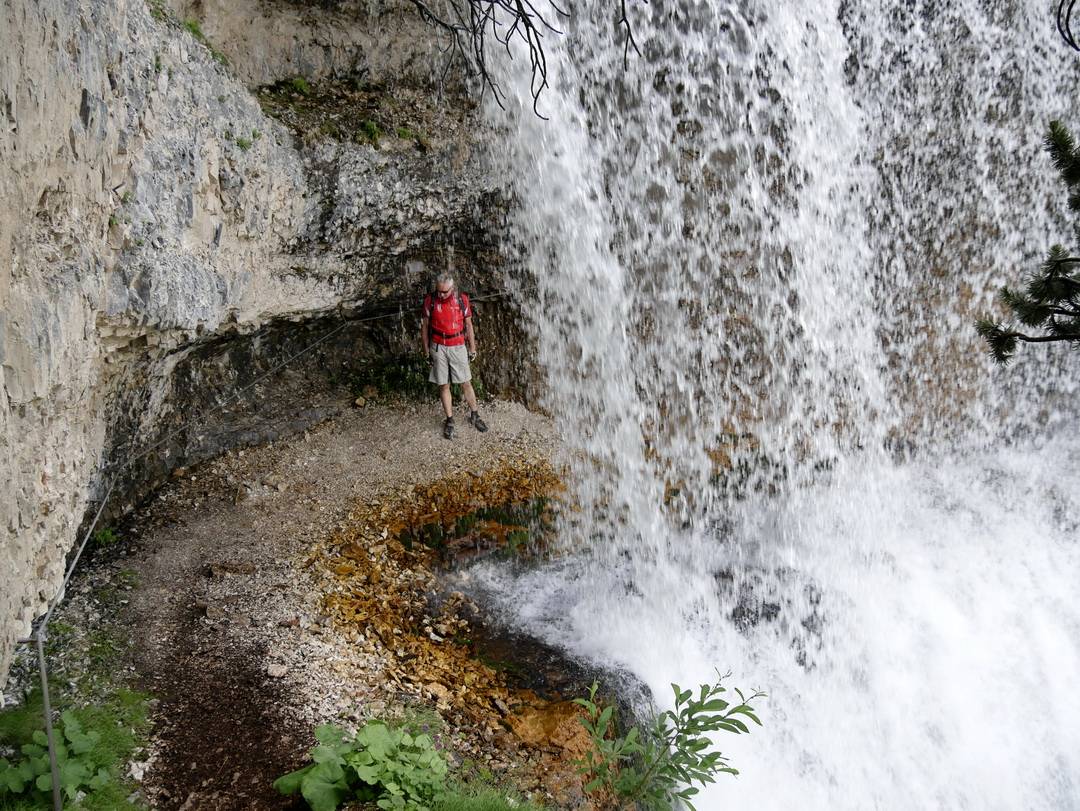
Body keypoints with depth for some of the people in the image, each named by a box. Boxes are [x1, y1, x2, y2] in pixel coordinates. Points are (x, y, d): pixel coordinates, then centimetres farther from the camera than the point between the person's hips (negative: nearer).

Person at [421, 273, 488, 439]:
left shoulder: (462, 299, -6)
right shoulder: (430, 300, -8)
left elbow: (468, 324, 4)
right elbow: (425, 326, 2)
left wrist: (472, 348, 7)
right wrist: (426, 351, 3)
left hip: (458, 346, 0)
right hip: (438, 348, 0)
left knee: (466, 383, 6)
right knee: (443, 386, 5)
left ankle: (474, 416, 21)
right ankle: (449, 421, 14)